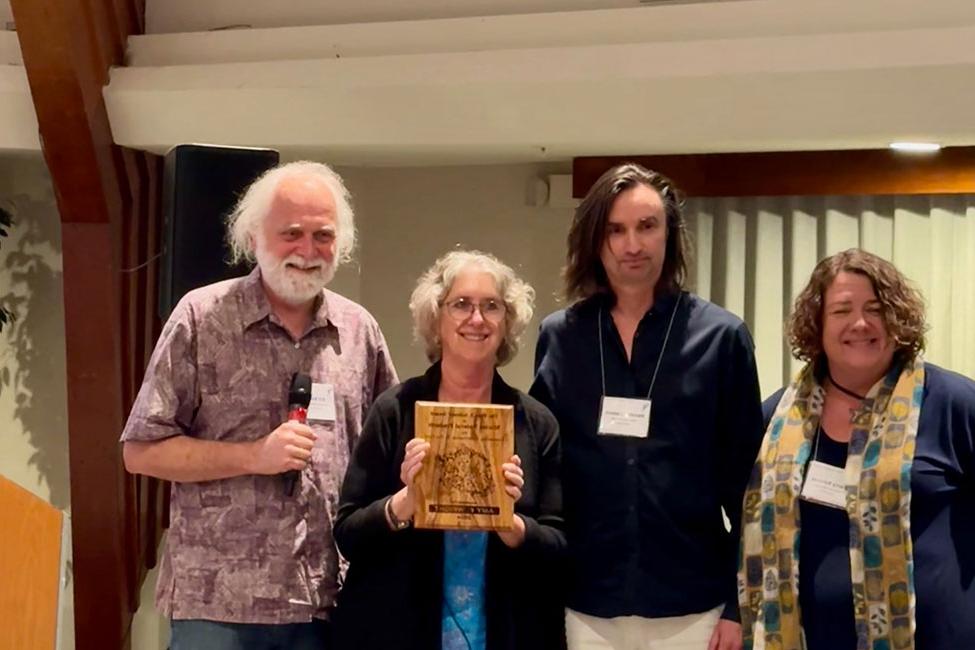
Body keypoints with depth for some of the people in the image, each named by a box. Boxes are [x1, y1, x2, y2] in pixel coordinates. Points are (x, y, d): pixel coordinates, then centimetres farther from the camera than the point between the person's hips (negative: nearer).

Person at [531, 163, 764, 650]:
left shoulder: (721, 337, -2)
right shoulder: (558, 337, 4)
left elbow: (743, 478, -1)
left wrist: (737, 604, -3)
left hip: (691, 604, -1)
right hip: (585, 602, 2)